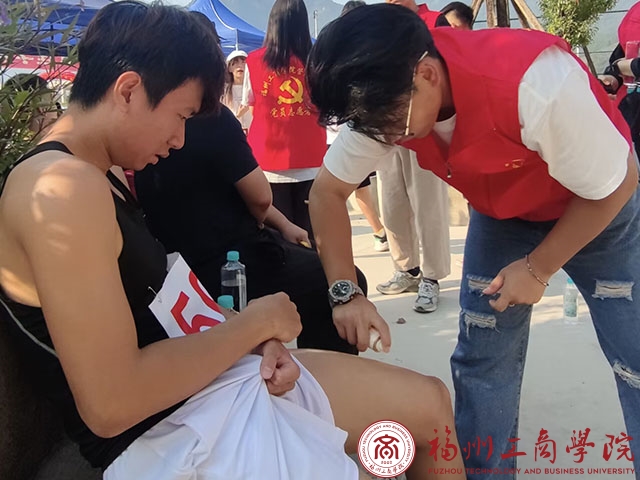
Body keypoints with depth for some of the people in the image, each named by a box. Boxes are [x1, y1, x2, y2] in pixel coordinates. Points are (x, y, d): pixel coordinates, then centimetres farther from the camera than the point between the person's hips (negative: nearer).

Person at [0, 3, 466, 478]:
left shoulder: (99, 180, 12)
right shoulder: (65, 188, -21)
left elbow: (153, 317, 8)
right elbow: (110, 403, -26)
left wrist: (253, 341, -8)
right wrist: (253, 324, -15)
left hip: (206, 382, 9)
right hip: (171, 433, -9)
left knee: (431, 403, 12)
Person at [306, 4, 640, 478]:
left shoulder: (535, 84, -40)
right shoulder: (385, 95, -23)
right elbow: (327, 191, -11)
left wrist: (538, 267, -16)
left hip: (600, 207, -3)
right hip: (500, 214, 4)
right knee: (481, 360, 1)